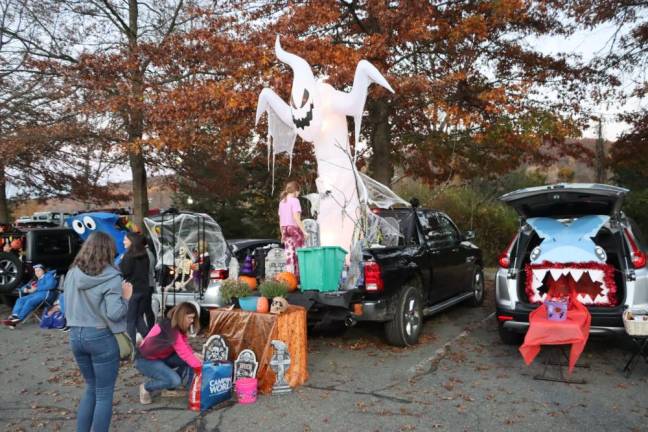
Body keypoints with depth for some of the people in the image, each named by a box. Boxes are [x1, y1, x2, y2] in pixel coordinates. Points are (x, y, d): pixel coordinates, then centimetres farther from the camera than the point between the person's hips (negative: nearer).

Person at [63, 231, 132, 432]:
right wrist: (126, 297, -4)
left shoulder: (72, 273, 3)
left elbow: (67, 305, 13)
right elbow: (114, 313, -19)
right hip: (101, 337, -6)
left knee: (91, 388, 23)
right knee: (104, 394, 7)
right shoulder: (111, 277, -15)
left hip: (75, 335, 6)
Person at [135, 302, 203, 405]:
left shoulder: (178, 327, -2)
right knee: (174, 380, -26)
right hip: (145, 360, -9)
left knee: (189, 359, -9)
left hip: (162, 357, 9)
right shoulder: (169, 328, -30)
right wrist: (199, 367, -28)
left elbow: (185, 348, -5)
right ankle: (146, 387, -1)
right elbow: (183, 352, -31)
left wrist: (195, 356, -22)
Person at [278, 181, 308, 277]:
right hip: (294, 228, -7)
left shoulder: (282, 202, 13)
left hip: (285, 228, 7)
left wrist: (282, 234, 20)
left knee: (289, 253, 5)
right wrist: (304, 231, -17)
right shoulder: (294, 200, -8)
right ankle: (298, 274, -1)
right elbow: (296, 217, -17)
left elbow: (280, 220, 15)